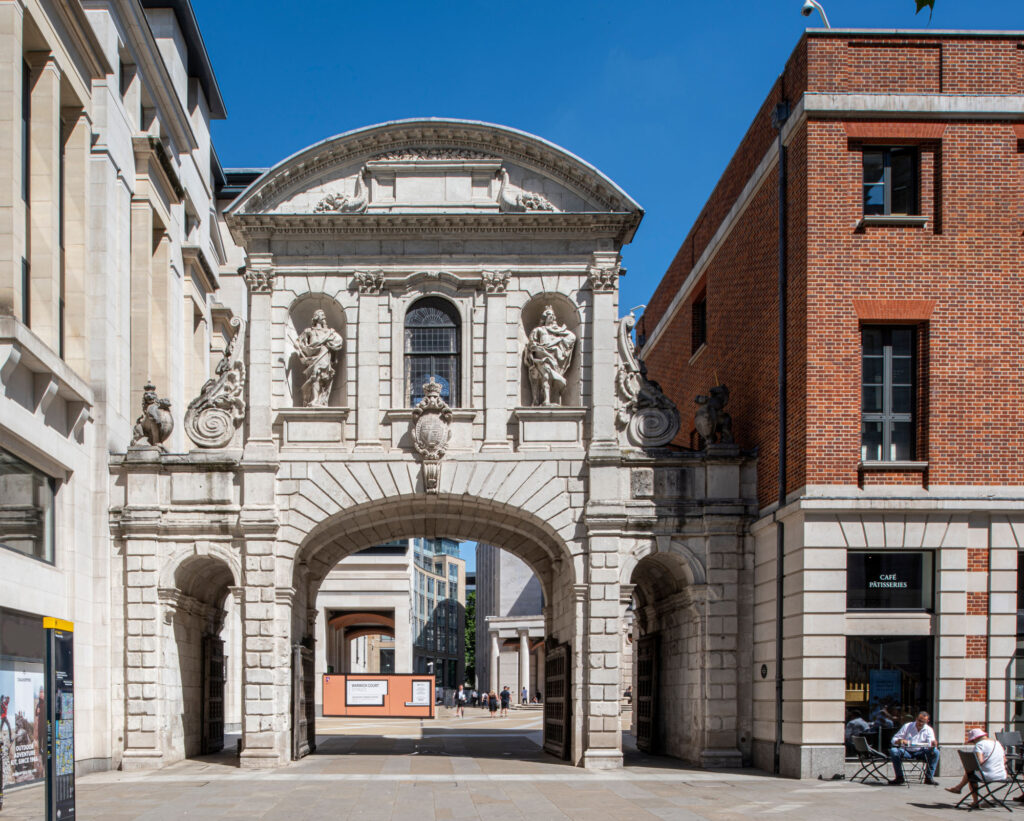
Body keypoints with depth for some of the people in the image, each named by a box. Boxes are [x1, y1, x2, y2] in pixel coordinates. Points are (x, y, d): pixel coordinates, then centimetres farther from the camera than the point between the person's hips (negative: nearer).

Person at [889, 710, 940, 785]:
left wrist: (933, 744, -37)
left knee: (935, 752, -26)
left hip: (920, 752, 1)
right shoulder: (907, 726, -1)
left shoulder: (929, 730, 1)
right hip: (906, 752, -1)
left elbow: (930, 744, -13)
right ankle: (900, 777, -20)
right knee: (893, 751, -31)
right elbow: (894, 739, -2)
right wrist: (899, 741, -26)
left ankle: (929, 777, -19)